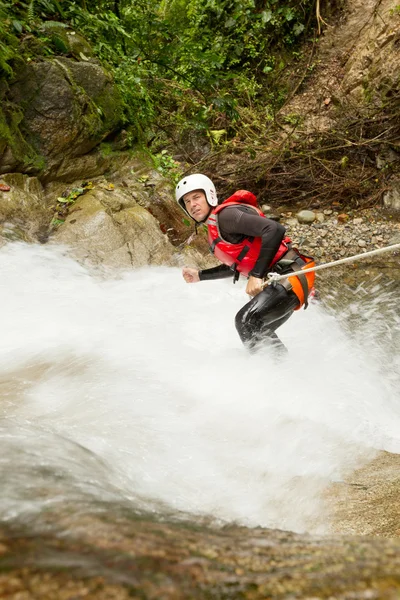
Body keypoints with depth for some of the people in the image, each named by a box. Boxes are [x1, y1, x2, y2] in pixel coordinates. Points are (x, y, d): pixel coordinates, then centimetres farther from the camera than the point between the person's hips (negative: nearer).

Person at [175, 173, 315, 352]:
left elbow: (275, 229, -24)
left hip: (290, 274, -10)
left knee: (246, 320, -21)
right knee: (257, 331, 16)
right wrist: (200, 275, 29)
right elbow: (236, 265, 33)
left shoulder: (225, 214, -12)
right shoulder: (214, 233, 18)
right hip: (276, 281, 10)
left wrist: (256, 275, -25)